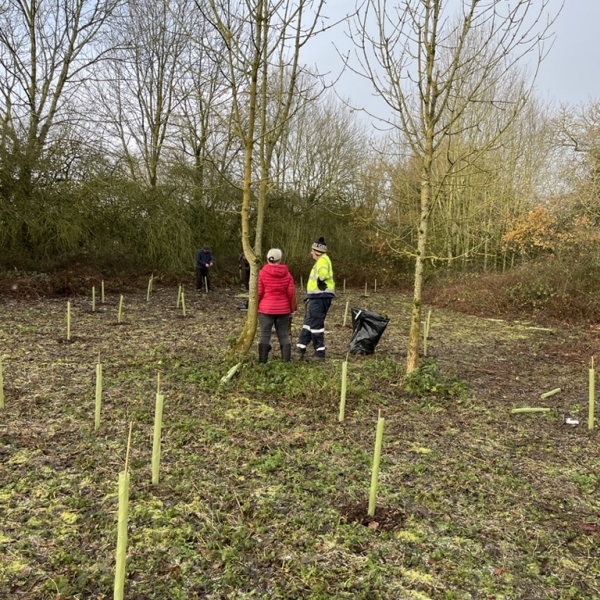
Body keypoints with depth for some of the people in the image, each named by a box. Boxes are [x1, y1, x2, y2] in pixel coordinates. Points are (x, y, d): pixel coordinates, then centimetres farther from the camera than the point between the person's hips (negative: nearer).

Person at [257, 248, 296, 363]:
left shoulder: (262, 273, -5)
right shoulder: (287, 274, 1)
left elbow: (258, 292, -4)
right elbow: (291, 294, 1)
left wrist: (255, 307, 7)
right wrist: (292, 309, 11)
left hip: (265, 309, -2)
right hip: (283, 310, 2)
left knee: (265, 335, 2)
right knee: (283, 335, 10)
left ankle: (263, 360, 1)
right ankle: (286, 359, 11)